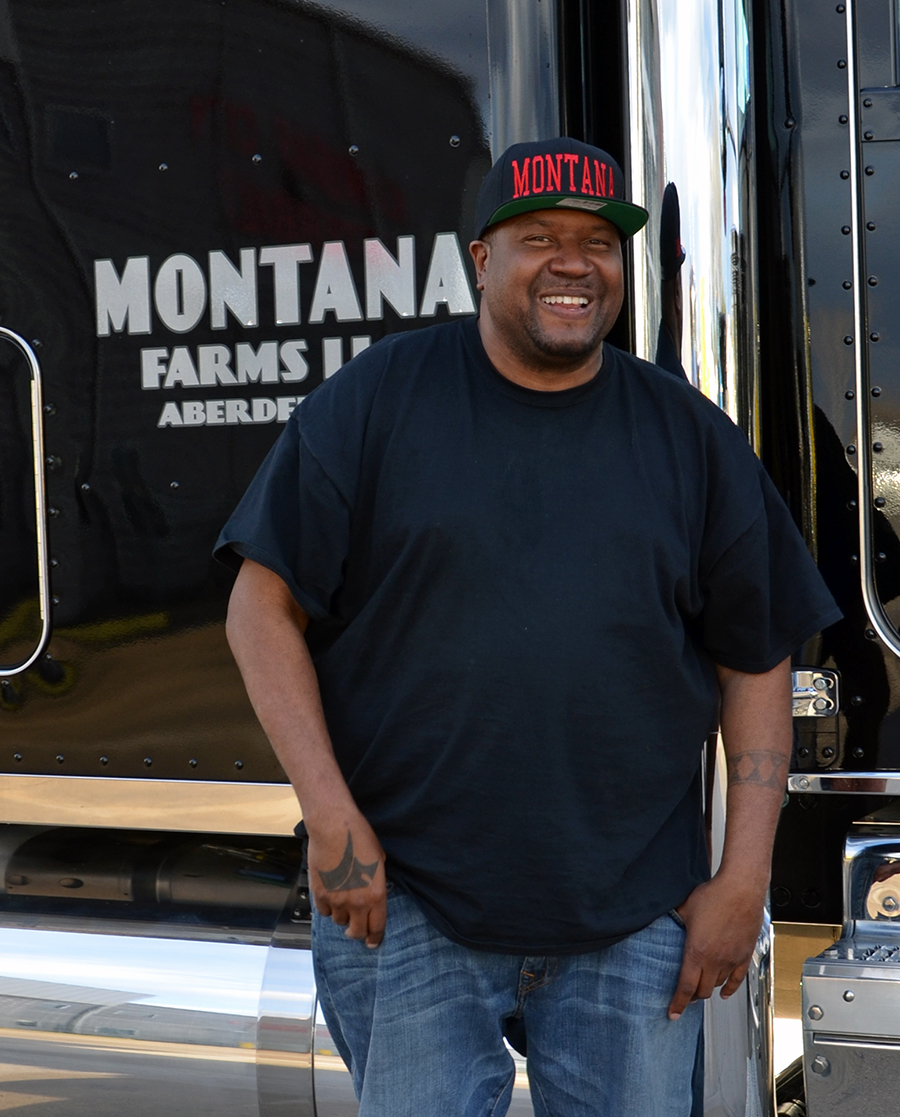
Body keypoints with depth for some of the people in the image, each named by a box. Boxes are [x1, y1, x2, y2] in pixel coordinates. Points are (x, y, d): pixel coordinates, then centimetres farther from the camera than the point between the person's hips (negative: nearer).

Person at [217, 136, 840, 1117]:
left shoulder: (690, 436, 7)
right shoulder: (377, 400, 0)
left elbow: (756, 659, 9)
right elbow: (264, 605, -2)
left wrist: (745, 876, 1)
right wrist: (329, 815, -10)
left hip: (632, 920, 2)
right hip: (404, 904, -2)